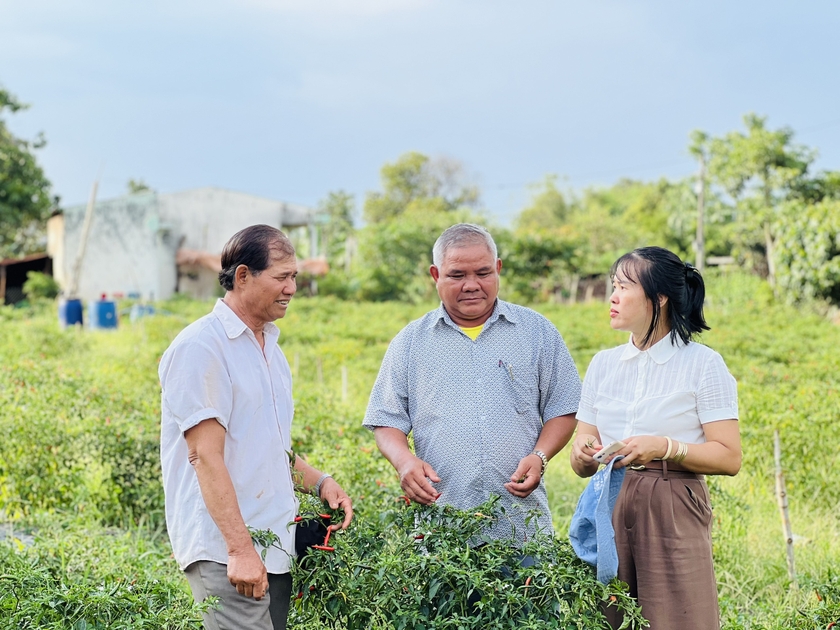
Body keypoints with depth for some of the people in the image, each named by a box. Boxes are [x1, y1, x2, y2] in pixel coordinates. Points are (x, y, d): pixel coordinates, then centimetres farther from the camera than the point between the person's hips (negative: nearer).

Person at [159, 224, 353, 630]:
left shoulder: (270, 348, 16)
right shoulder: (200, 348, -10)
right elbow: (206, 456, -17)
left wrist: (319, 483, 8)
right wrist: (240, 549, -20)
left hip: (275, 548, 8)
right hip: (224, 551, -8)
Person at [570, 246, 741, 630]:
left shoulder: (703, 364, -3)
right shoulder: (603, 364, 12)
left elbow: (729, 458, -8)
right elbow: (581, 466, 11)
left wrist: (664, 447, -21)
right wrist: (582, 454, -11)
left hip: (672, 512, -4)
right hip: (610, 509, 4)